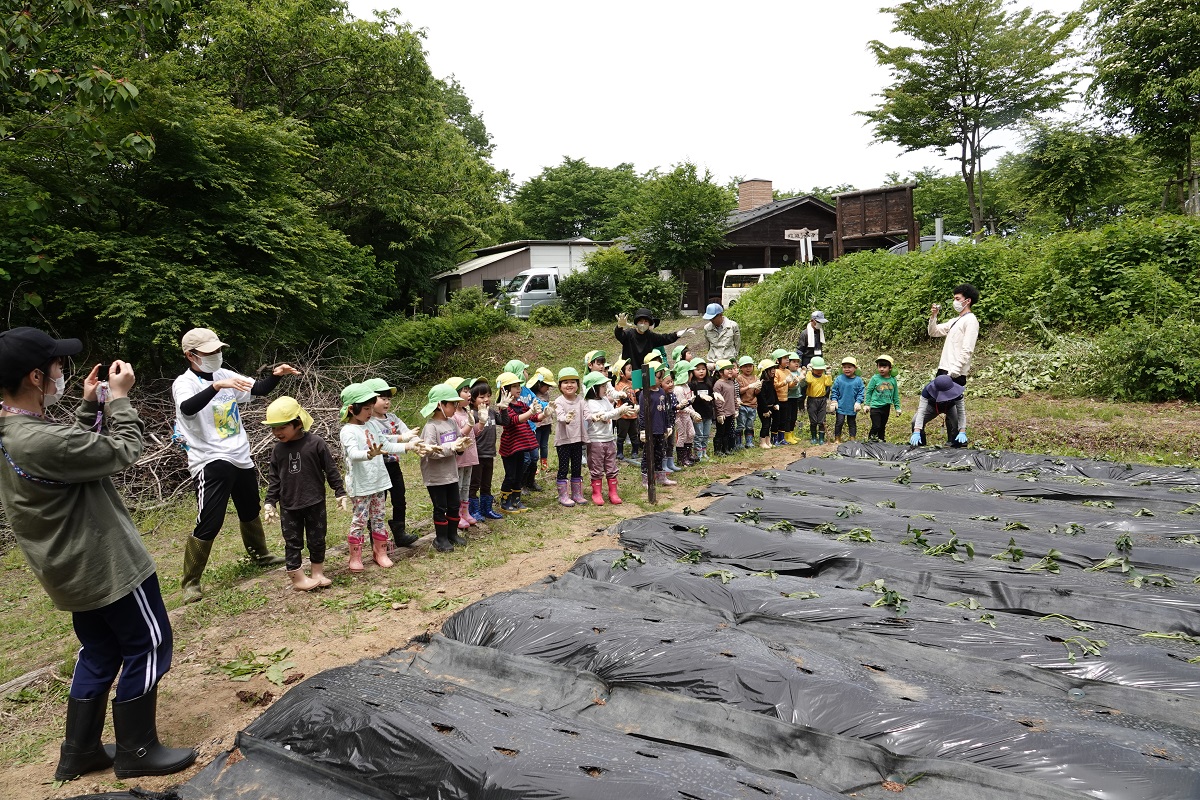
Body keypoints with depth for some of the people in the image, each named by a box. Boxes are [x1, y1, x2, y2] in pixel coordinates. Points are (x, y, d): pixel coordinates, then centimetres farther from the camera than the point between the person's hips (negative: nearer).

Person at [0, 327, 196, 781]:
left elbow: (74, 447, 15)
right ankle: (135, 752, 17)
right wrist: (119, 398, -8)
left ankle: (79, 752, 31)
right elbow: (123, 452, -19)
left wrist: (89, 405, 9)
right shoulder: (41, 441, -31)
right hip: (108, 562, -10)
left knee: (98, 653, 22)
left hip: (78, 566, 10)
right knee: (147, 646, 5)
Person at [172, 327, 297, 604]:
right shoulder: (184, 383, -14)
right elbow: (187, 409, -35)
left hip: (241, 458, 7)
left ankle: (260, 554, 45)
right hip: (211, 464, -7)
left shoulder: (225, 374, 5)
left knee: (251, 511, 24)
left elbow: (258, 389, 10)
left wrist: (275, 375, -9)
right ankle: (190, 581, 6)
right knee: (208, 524, -9)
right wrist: (217, 386, -48)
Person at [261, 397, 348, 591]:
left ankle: (317, 573, 24)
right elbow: (274, 478, 7)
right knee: (292, 542, 6)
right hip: (289, 505, 2)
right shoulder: (278, 449, 0)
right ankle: (298, 577, 15)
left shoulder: (316, 443, -11)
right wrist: (269, 502, 2)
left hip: (315, 502, -2)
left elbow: (331, 470, -5)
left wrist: (340, 493, -3)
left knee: (317, 539, 9)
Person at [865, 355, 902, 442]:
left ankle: (881, 441, 27)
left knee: (883, 427, 14)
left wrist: (897, 408, 12)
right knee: (876, 426, -12)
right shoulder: (875, 378, -6)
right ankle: (870, 439, 7)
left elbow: (896, 395, 11)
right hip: (875, 406, -3)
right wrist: (867, 404, -1)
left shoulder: (893, 380, 3)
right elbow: (868, 392, 1)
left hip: (886, 408, 4)